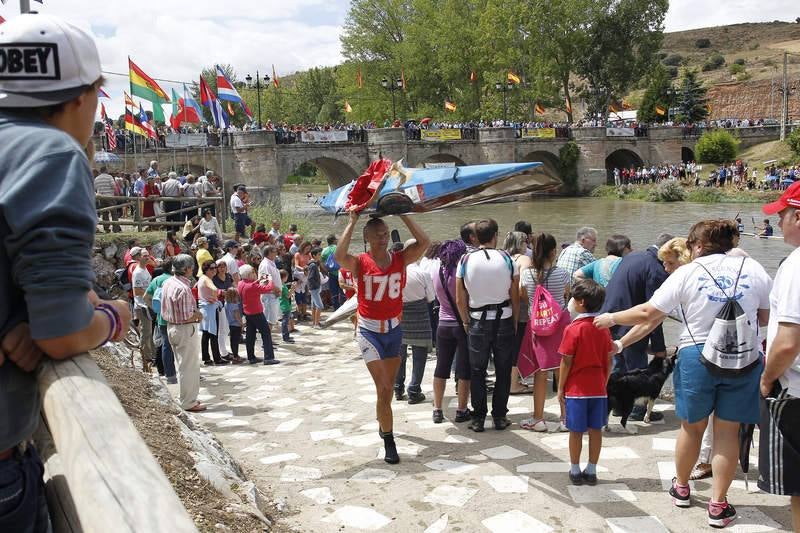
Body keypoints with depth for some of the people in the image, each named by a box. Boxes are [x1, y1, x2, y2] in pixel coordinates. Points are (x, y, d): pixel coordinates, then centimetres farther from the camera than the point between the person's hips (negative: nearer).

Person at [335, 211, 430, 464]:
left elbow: (424, 242, -18)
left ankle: (383, 422, 47)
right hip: (369, 331, -4)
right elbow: (339, 256, -33)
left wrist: (403, 215, -15)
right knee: (383, 388, -11)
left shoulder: (400, 259, -4)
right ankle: (389, 442, -2)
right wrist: (352, 222, -27)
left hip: (394, 329, 4)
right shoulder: (360, 262, -12)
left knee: (389, 385, 21)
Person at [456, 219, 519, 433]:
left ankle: (478, 418, 11)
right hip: (504, 320, 0)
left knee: (477, 371, 9)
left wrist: (466, 322, 11)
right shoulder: (507, 259, -4)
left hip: (478, 321, 0)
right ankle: (499, 416, 15)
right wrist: (514, 321, 10)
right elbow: (515, 297, -2)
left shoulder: (466, 261, -5)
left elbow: (460, 299, -2)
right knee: (503, 371, 10)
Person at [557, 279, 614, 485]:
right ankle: (591, 471, 17)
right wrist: (604, 383, 16)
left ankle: (575, 471, 14)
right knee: (595, 430, 9)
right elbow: (609, 360, 4)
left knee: (576, 431, 5)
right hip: (598, 388, 4)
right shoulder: (604, 328, 1)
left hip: (576, 389, -4)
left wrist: (560, 388, -2)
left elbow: (566, 362, -12)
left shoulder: (573, 329, -14)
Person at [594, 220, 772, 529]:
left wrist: (611, 318, 7)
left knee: (692, 427, 16)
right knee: (728, 432, 9)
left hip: (698, 356, -1)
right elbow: (766, 318, 8)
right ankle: (718, 505, 13)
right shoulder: (753, 269, 0)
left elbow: (647, 313, -7)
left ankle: (681, 488, 37)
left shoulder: (687, 273, -7)